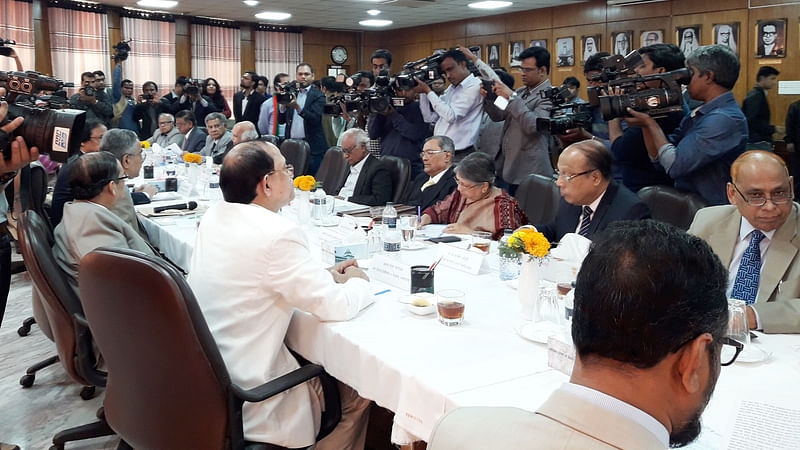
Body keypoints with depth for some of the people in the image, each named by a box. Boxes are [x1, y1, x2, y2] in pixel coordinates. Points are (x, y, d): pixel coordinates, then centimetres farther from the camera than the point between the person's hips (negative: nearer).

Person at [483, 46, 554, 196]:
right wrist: (488, 98, -3)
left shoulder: (550, 96, -12)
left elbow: (533, 125, -26)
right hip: (505, 166, 8)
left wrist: (512, 97, -22)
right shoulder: (521, 92, 13)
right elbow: (498, 116, 16)